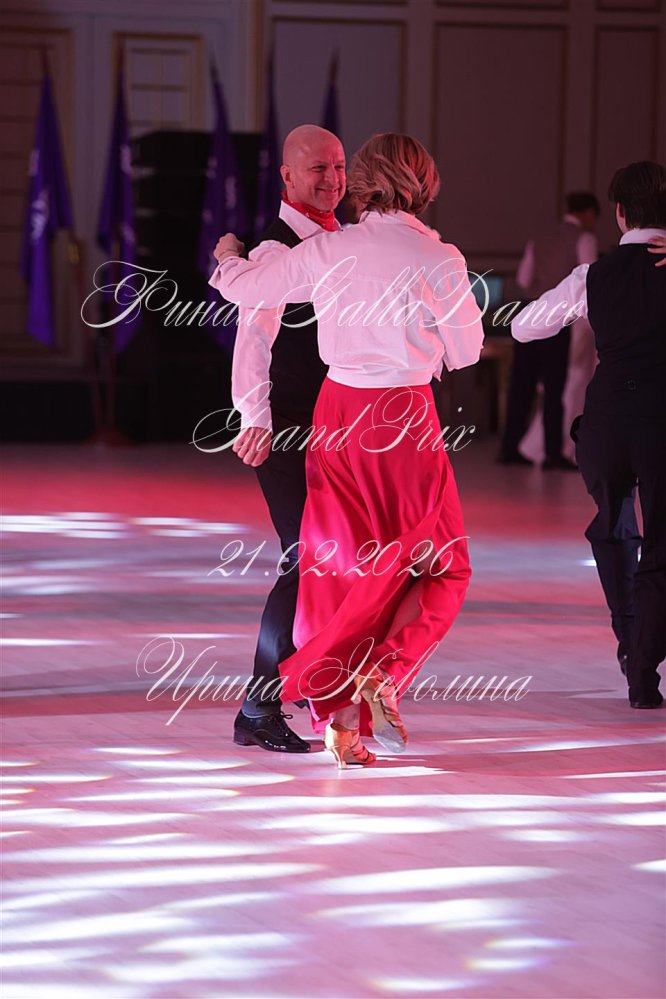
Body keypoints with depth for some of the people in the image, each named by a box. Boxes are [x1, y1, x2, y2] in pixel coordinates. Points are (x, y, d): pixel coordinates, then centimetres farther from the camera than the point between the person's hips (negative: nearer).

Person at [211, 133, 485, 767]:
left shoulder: (326, 251, -2)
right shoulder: (439, 259, -10)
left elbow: (242, 287, 8)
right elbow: (465, 353, -1)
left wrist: (227, 256, 31)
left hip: (338, 410, 3)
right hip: (405, 417, -3)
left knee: (339, 564, 11)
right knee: (437, 565, 11)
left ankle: (341, 723, 9)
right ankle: (382, 674, -11)